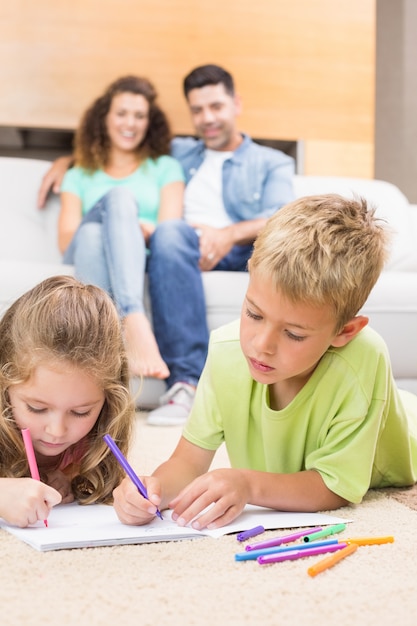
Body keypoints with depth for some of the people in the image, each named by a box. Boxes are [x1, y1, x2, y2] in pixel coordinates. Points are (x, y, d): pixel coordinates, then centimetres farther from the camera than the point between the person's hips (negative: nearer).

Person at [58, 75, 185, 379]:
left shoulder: (166, 168, 26)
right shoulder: (80, 177, 27)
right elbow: (65, 240, 11)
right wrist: (122, 227, -7)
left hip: (145, 261, 0)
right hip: (88, 254, 0)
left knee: (120, 198, -31)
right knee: (120, 197, -31)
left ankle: (134, 326, -55)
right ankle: (137, 325, -56)